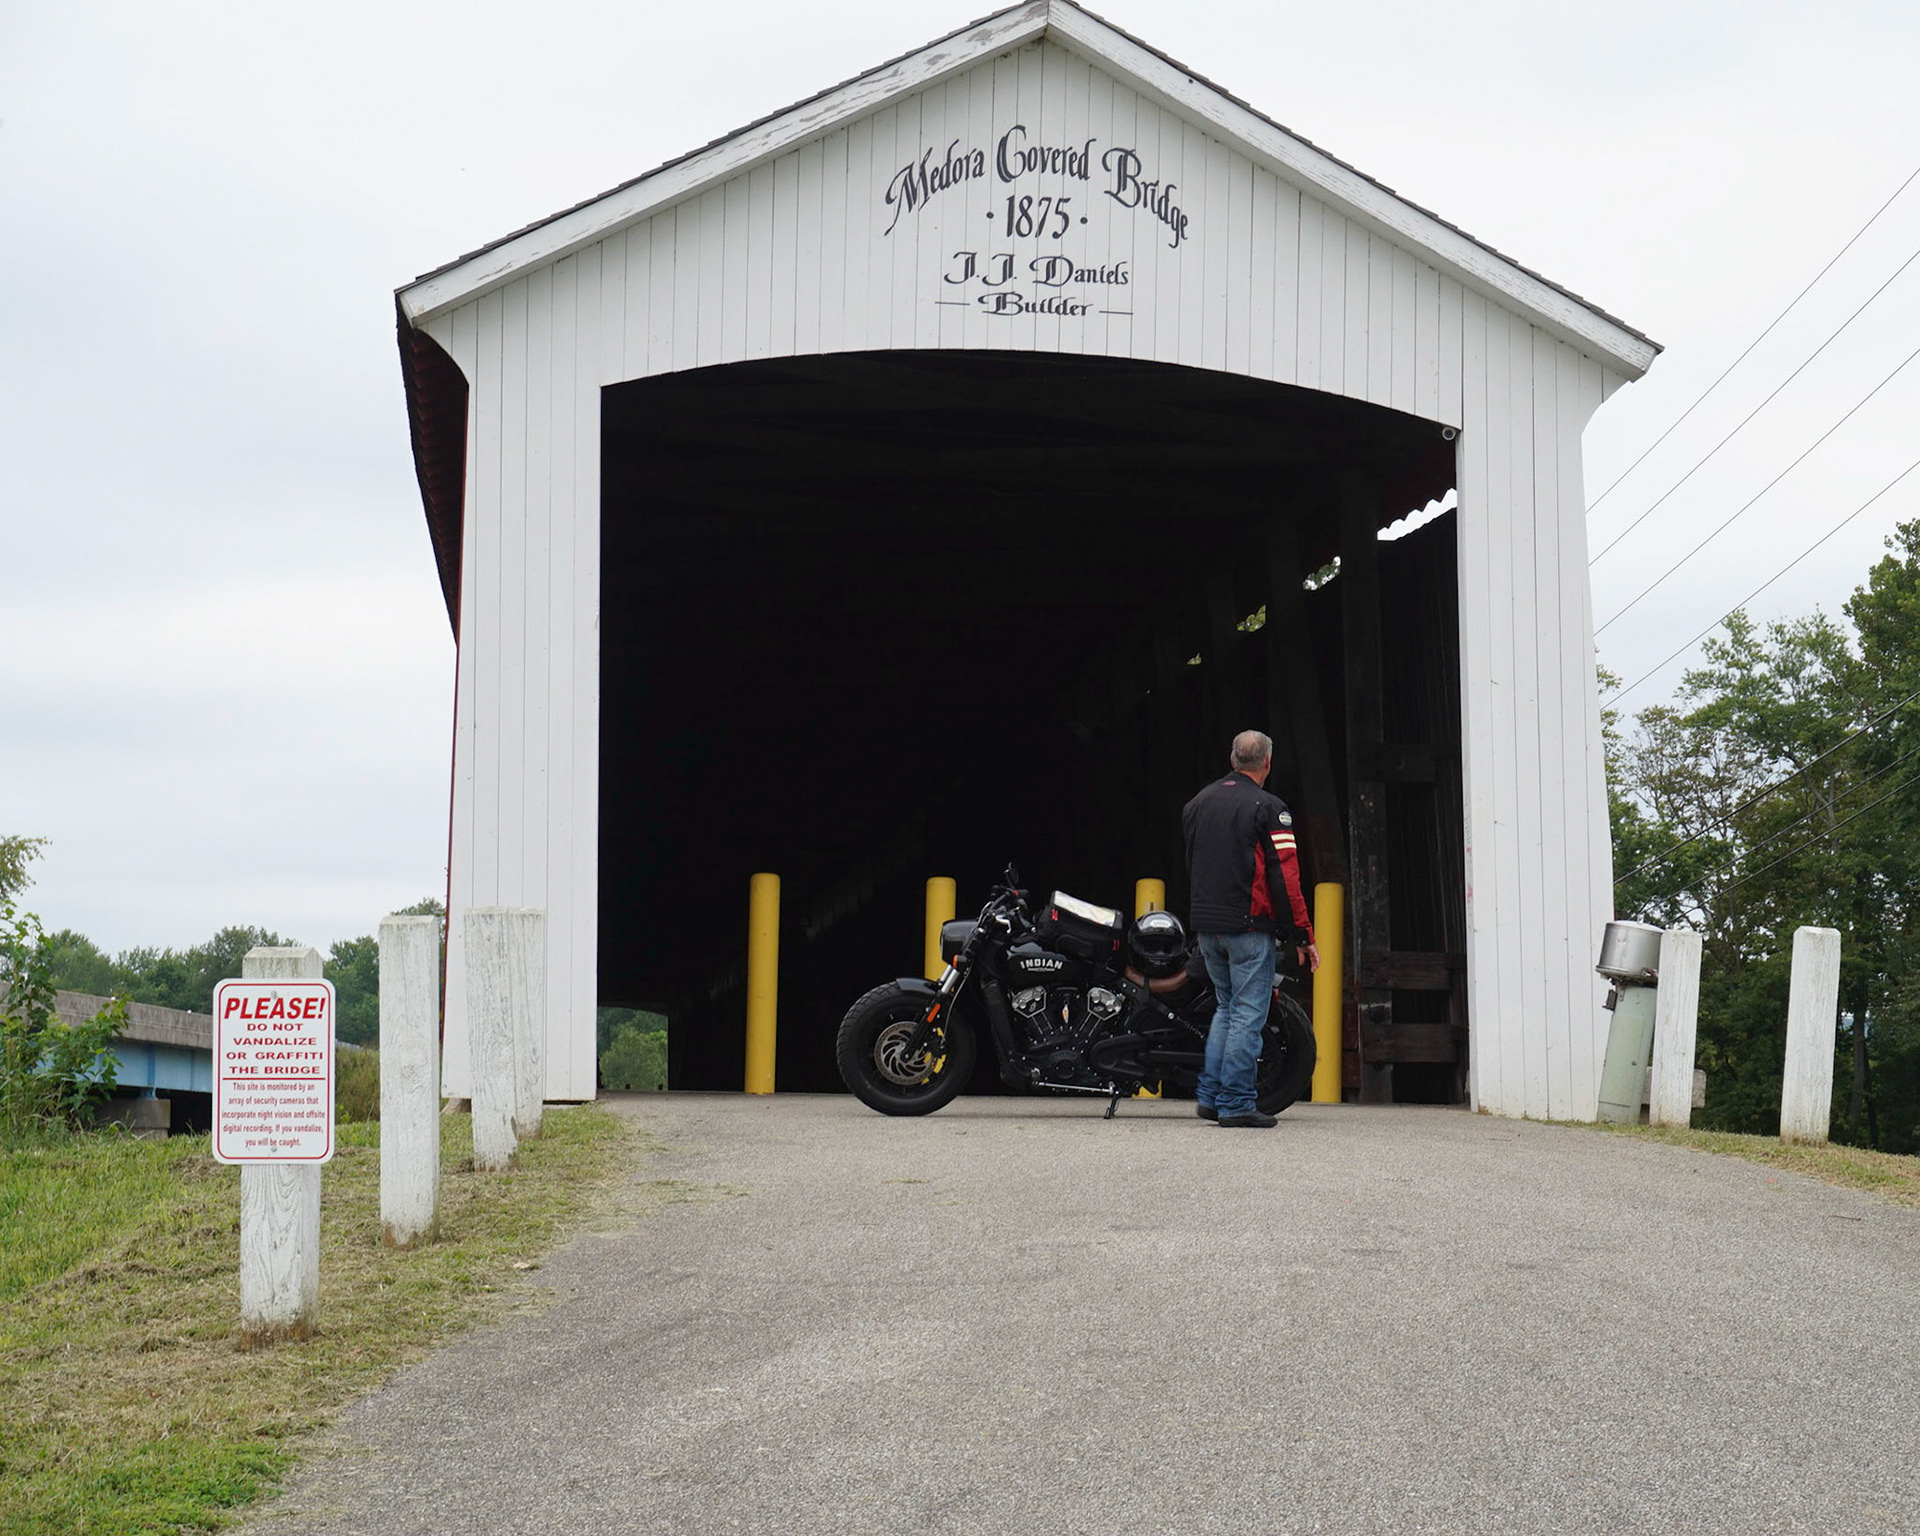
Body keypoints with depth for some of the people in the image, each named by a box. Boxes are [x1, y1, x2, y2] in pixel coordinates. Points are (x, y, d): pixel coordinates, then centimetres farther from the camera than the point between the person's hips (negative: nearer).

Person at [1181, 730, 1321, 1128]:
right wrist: (1303, 935, -9)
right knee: (1248, 1012, -3)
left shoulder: (1198, 803, 13)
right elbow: (1285, 877, -12)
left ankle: (1210, 1096, 13)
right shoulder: (1267, 808, -9)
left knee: (1226, 1008, 18)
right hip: (1249, 926, -7)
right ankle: (1235, 1103, -6)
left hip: (1206, 927, 7)